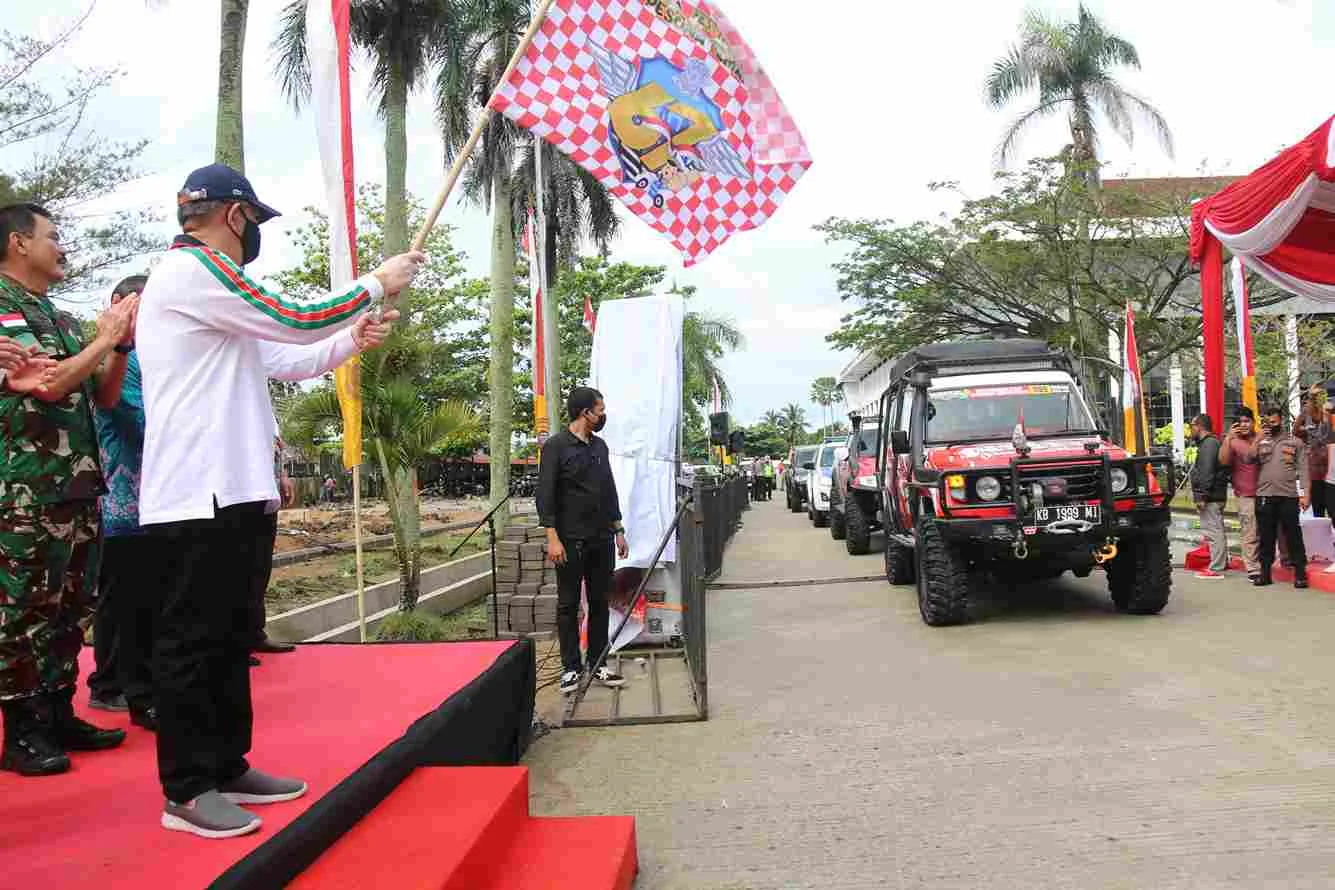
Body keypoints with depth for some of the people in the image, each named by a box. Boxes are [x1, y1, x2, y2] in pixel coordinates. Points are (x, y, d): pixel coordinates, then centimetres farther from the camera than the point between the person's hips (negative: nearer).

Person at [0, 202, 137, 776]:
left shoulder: (57, 316, 16)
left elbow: (103, 394, 17)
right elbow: (48, 384, -19)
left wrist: (123, 343, 4)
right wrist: (105, 338, -8)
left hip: (78, 490, 8)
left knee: (67, 612, 13)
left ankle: (60, 716, 22)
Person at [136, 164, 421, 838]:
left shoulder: (195, 275, 22)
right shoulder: (193, 269, -11)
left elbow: (272, 355, 25)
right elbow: (296, 321, -13)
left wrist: (350, 338, 26)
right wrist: (377, 283, 0)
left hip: (227, 491, 11)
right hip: (200, 495, -11)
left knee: (228, 636, 15)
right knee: (193, 641, -4)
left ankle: (226, 768, 24)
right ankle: (186, 791, 5)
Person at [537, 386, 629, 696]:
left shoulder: (600, 446, 12)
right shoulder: (556, 446, -8)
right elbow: (545, 495, -12)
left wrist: (618, 530, 15)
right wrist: (552, 537, -18)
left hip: (602, 540, 6)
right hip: (571, 541, -6)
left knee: (599, 602, 10)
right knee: (568, 604, 3)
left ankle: (597, 664, 19)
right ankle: (571, 667, 11)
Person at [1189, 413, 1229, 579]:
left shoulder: (1208, 444, -14)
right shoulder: (1210, 442, 20)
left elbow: (1206, 472, -22)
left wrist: (1202, 496, -23)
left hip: (1210, 497, -11)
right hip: (1215, 496, 11)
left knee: (1213, 531, -10)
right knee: (1216, 531, 17)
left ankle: (1216, 568, -9)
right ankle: (1222, 562, 26)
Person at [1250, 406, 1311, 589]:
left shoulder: (1295, 441, 7)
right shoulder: (1260, 442, 12)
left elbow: (1303, 469, 2)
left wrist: (1305, 493, -6)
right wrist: (1258, 439, -10)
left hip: (1289, 496, -2)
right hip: (1264, 496, 2)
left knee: (1293, 535, 0)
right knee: (1266, 536, 7)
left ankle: (1300, 573, 6)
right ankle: (1265, 572, 14)